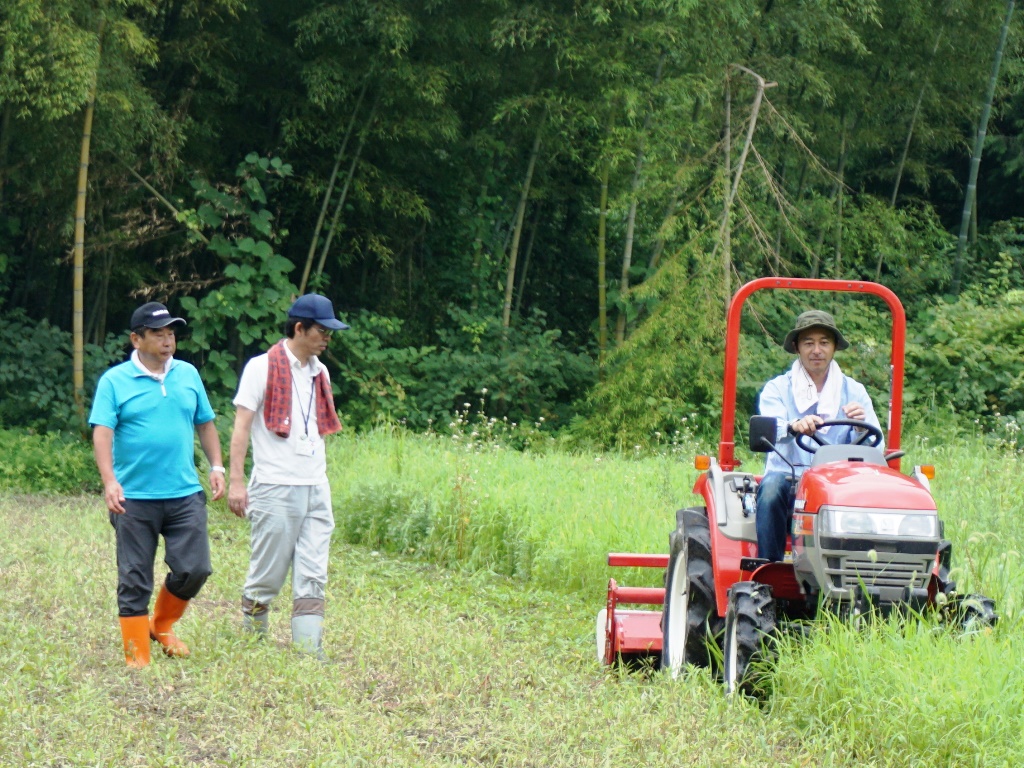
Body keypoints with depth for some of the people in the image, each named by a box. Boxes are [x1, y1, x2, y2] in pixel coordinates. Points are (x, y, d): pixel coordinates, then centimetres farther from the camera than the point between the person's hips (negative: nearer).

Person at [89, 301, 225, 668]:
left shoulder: (188, 375, 9)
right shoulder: (115, 381, -4)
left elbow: (205, 424, 18)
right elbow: (102, 433, -12)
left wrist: (216, 467, 7)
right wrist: (109, 482, -25)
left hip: (185, 495, 3)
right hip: (135, 499, -3)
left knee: (194, 569, -1)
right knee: (135, 581, 1)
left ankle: (162, 625, 25)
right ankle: (137, 658, 10)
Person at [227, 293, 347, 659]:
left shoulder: (319, 372, 15)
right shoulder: (262, 367, -5)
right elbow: (241, 426, -8)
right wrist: (236, 481, -15)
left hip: (316, 490, 6)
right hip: (275, 488, -6)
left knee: (312, 577, 0)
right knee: (267, 576, 0)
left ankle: (310, 653, -1)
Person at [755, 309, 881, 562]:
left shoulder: (854, 392, 13)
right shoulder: (777, 389, 7)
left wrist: (861, 427, -24)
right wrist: (793, 427, -38)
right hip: (788, 477, -1)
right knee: (772, 485, -34)